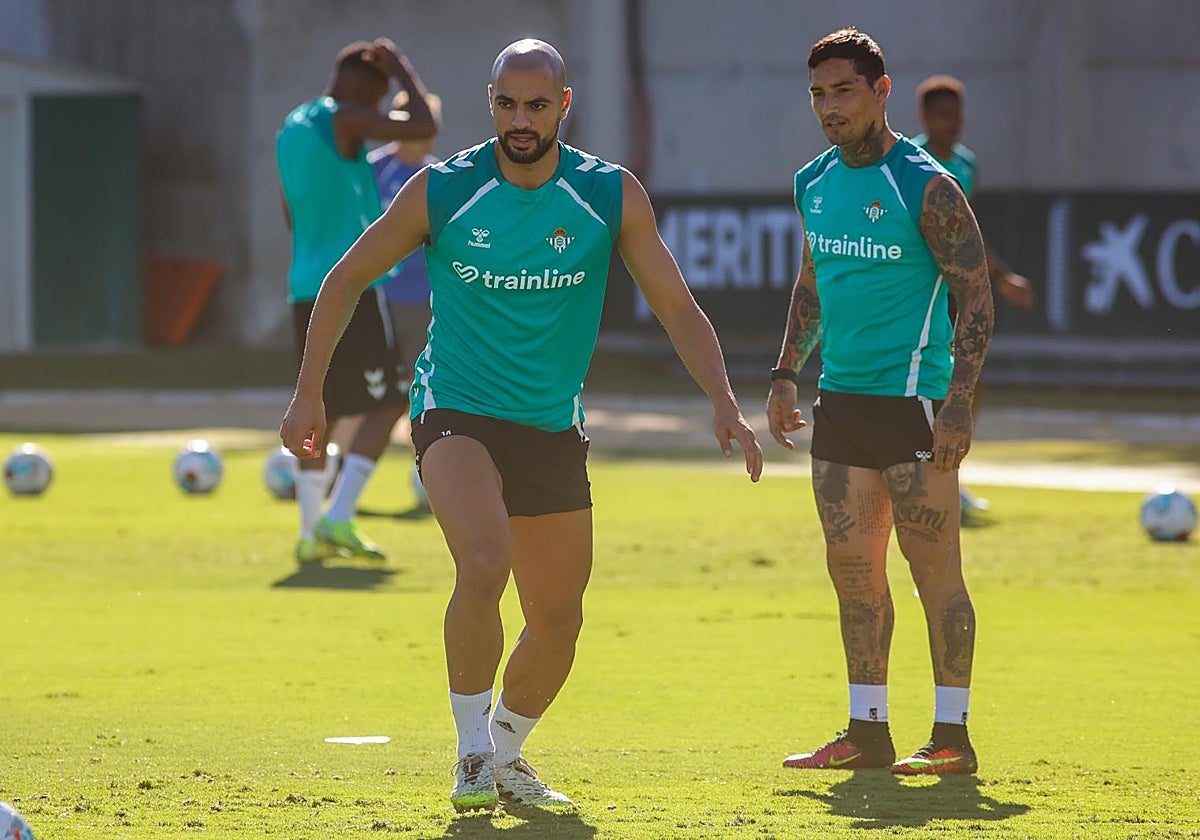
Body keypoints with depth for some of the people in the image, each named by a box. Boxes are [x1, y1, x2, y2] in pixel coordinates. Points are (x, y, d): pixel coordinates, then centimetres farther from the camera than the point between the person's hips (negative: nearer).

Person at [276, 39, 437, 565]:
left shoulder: (290, 130, 17)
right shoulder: (343, 120, -8)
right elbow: (423, 128, -15)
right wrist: (403, 69, -1)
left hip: (305, 289, 8)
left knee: (319, 410, 12)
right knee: (384, 405, -4)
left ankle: (311, 533, 8)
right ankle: (338, 518, -14)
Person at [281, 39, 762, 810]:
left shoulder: (612, 196, -5)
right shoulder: (442, 191, -9)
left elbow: (678, 306, -3)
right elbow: (348, 278, 3)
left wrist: (724, 403, -18)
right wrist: (309, 394, -1)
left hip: (553, 428, 3)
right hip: (457, 410, -3)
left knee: (559, 622, 8)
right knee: (484, 564, -28)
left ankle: (506, 756, 34)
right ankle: (473, 755, -14)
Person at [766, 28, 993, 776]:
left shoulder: (926, 187, -10)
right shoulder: (814, 184, 11)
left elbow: (976, 297, -11)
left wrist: (959, 400, -19)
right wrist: (787, 373, 16)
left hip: (913, 398, -7)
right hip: (841, 399, 7)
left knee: (935, 569, -5)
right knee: (853, 567, 8)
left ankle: (952, 736, 0)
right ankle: (868, 732, 15)